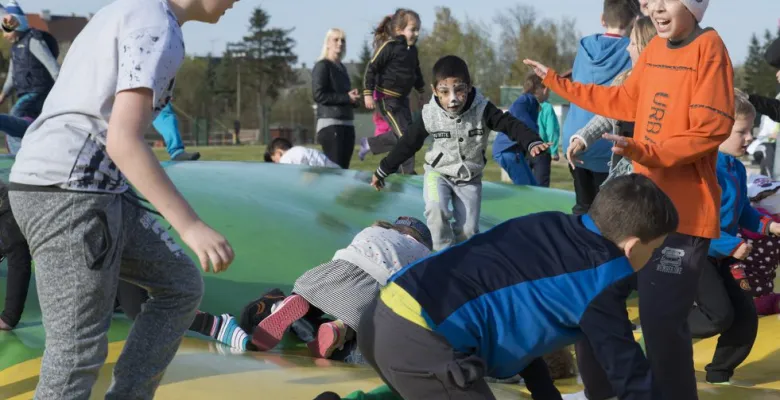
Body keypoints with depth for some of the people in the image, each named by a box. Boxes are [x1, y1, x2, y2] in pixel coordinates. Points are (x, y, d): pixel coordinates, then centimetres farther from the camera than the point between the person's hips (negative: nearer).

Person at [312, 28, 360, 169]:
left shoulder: (342, 68, 21)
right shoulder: (322, 66, -3)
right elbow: (319, 95, -15)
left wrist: (353, 98, 7)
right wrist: (346, 98, -14)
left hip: (347, 124, 8)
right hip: (331, 125, -8)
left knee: (343, 168, 4)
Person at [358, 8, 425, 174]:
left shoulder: (412, 50, 8)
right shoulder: (389, 46, -15)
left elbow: (416, 73, 23)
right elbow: (371, 68, -15)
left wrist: (422, 92, 27)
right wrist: (368, 94, -19)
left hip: (402, 98, 8)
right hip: (387, 98, -8)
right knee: (404, 134, -10)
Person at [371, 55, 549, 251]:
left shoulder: (482, 109, -21)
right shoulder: (430, 115, -18)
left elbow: (510, 124, -28)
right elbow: (408, 143, -6)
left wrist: (532, 142, -49)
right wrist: (383, 170, 2)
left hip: (469, 178, 1)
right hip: (438, 173, -1)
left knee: (468, 229, -5)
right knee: (436, 208, -29)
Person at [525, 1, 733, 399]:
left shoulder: (709, 47, -13)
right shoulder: (653, 49, 11)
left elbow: (713, 127, -20)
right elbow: (624, 101, 25)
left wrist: (645, 152, -30)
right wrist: (557, 83, 28)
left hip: (684, 211, -8)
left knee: (661, 320, -13)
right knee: (601, 294, 15)